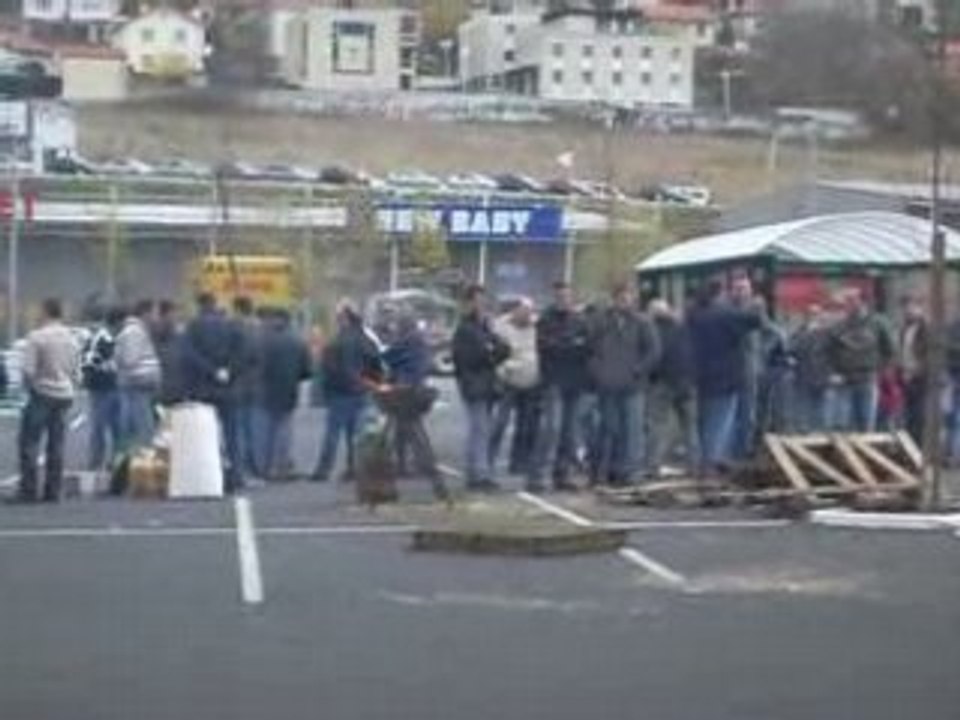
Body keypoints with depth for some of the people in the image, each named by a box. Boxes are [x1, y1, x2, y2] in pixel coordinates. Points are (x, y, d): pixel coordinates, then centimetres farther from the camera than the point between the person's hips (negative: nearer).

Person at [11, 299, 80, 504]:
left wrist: (30, 387, 4)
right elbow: (77, 373, 12)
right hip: (65, 395, 6)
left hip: (43, 394, -6)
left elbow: (28, 370, -14)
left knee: (29, 442, -1)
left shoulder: (37, 336, -11)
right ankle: (52, 491, 9)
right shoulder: (71, 339, 9)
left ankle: (28, 490, -7)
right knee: (56, 445, 9)